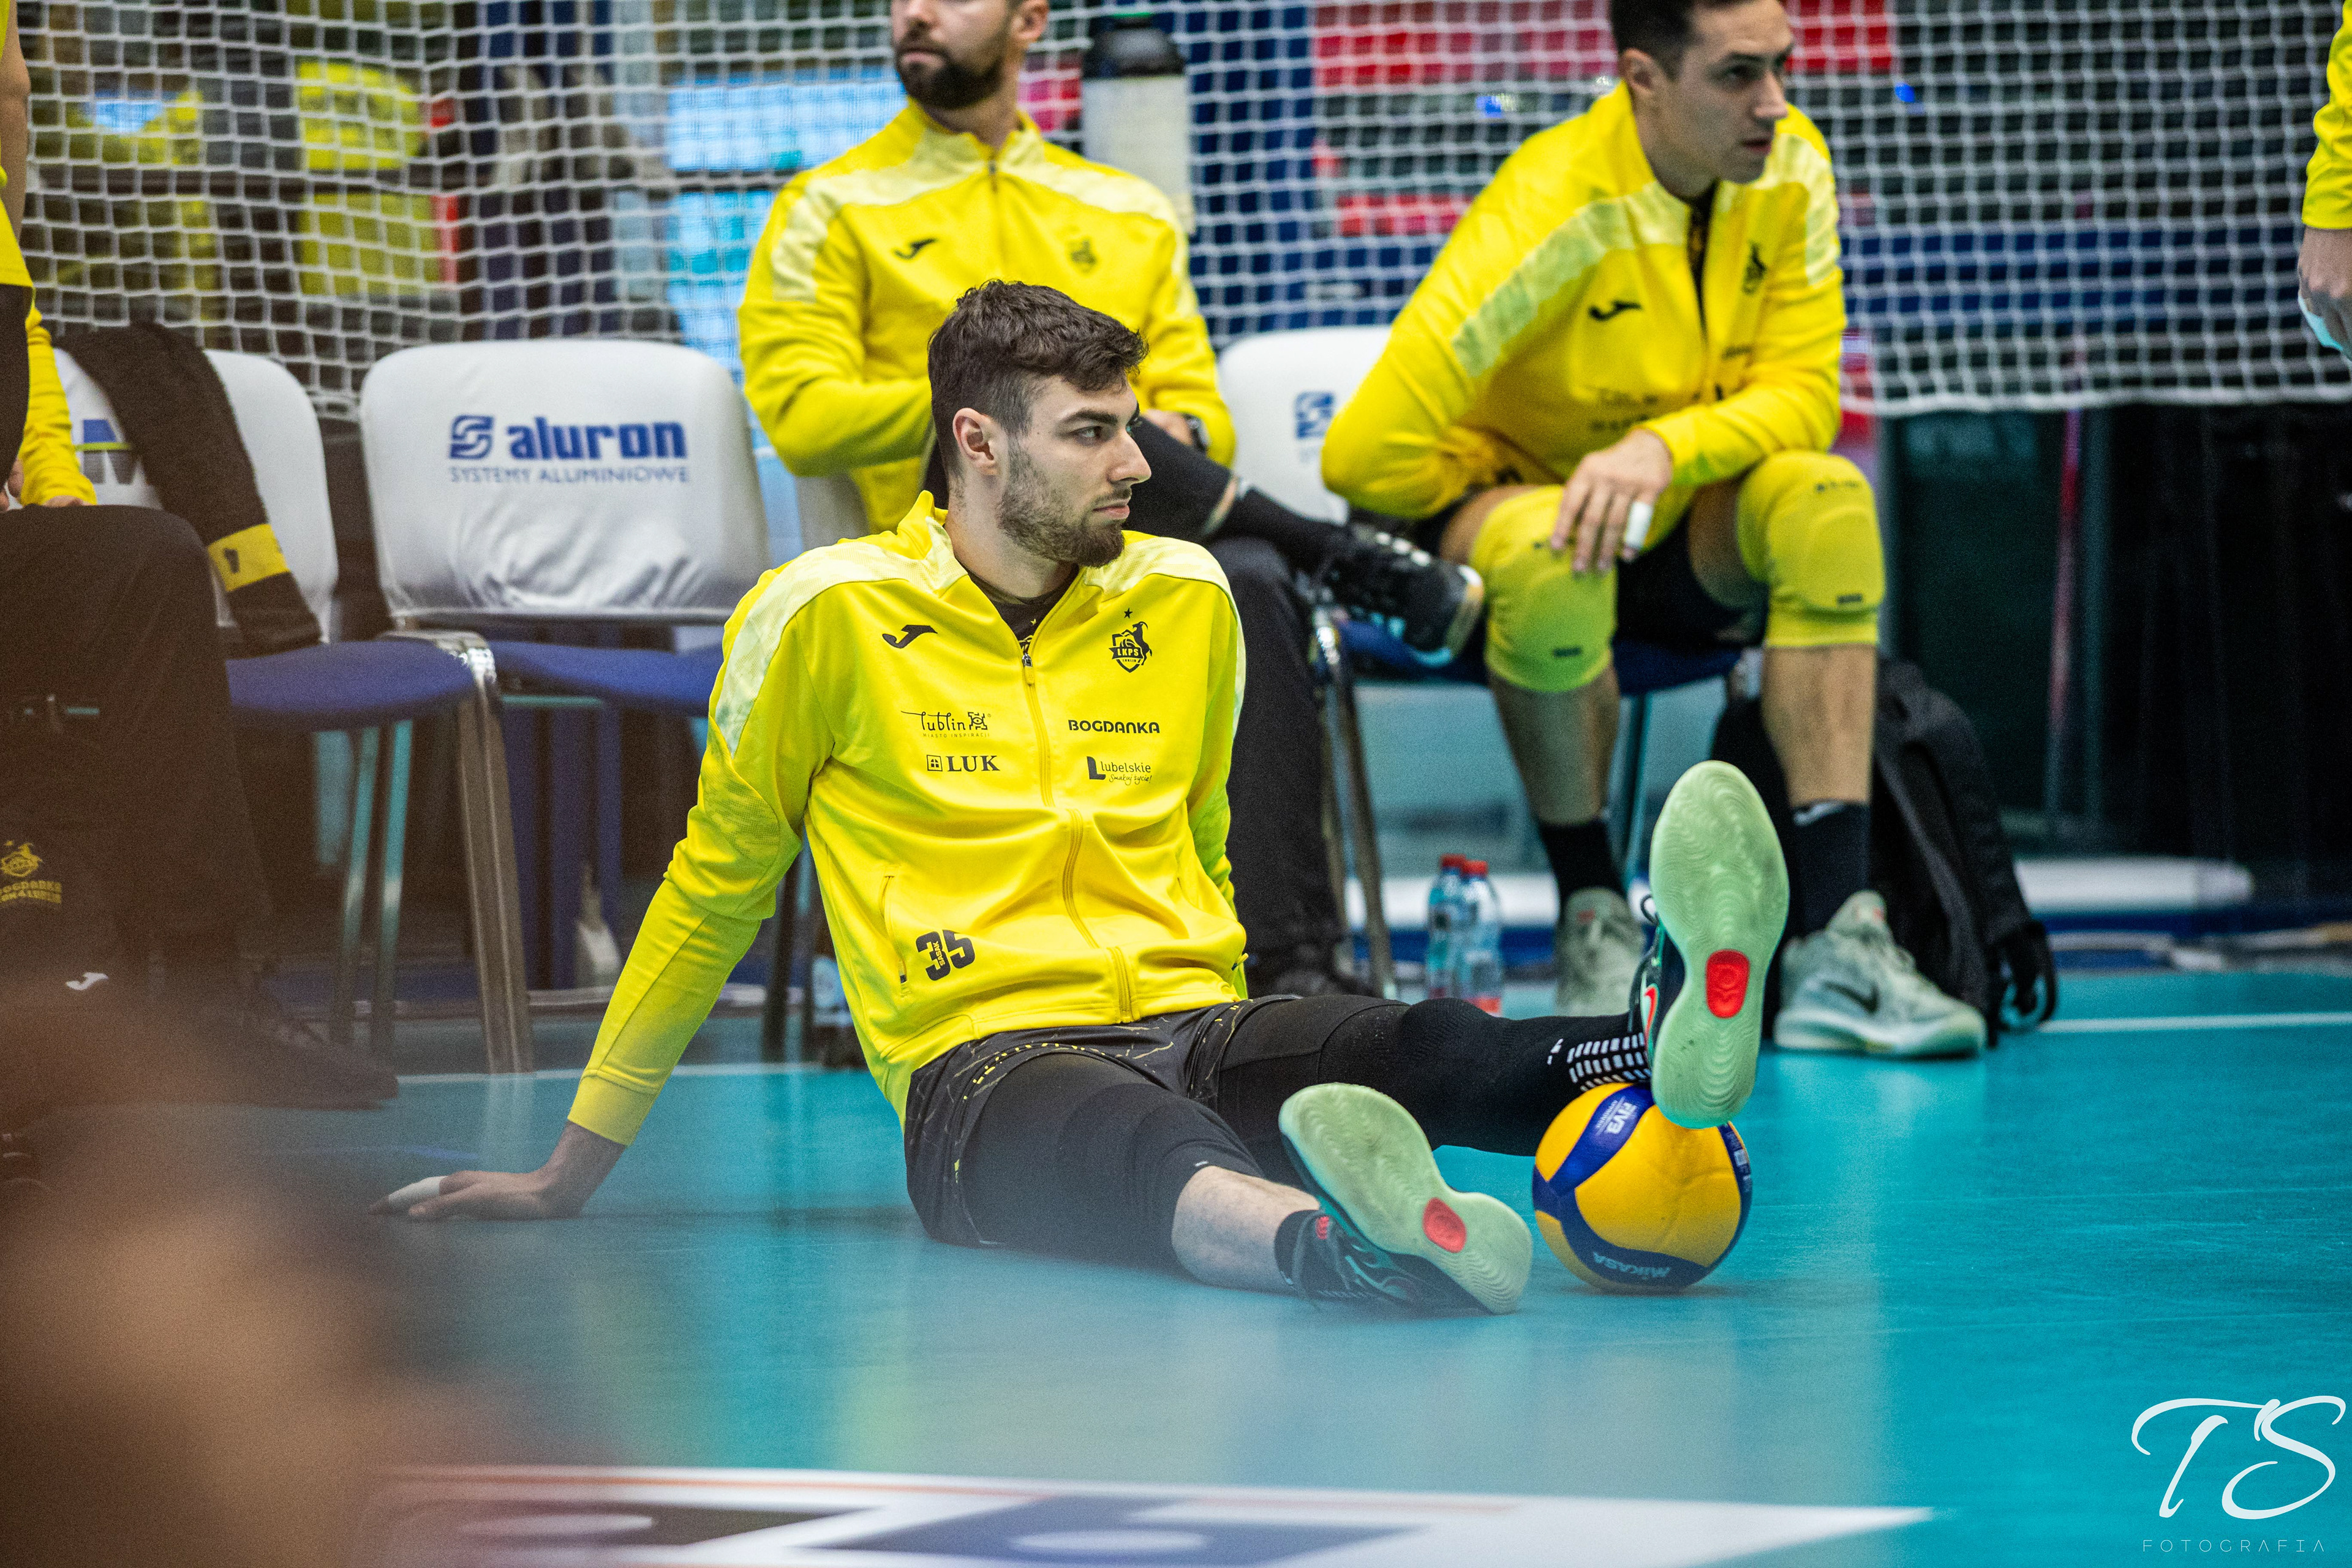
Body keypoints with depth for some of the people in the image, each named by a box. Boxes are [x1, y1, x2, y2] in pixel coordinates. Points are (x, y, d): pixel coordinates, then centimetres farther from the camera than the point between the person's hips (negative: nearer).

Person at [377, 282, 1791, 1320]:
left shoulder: (1185, 602, 15)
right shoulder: (828, 617, 3)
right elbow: (716, 889, 13)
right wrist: (573, 1170, 16)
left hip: (1194, 1030, 5)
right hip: (984, 1063, -5)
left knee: (1428, 1051, -30)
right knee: (1125, 1131, -43)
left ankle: (1673, 1048, -62)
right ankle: (1330, 1240, -76)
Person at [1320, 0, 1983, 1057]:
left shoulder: (1791, 169, -10)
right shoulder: (1556, 210, -28)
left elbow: (1804, 395, -13)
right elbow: (1368, 459, -31)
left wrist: (1666, 448, -32)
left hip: (1681, 535, 5)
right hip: (1510, 499, -5)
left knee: (1824, 495, -26)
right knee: (1548, 555, -40)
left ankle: (1836, 939, -34)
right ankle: (1591, 922, -19)